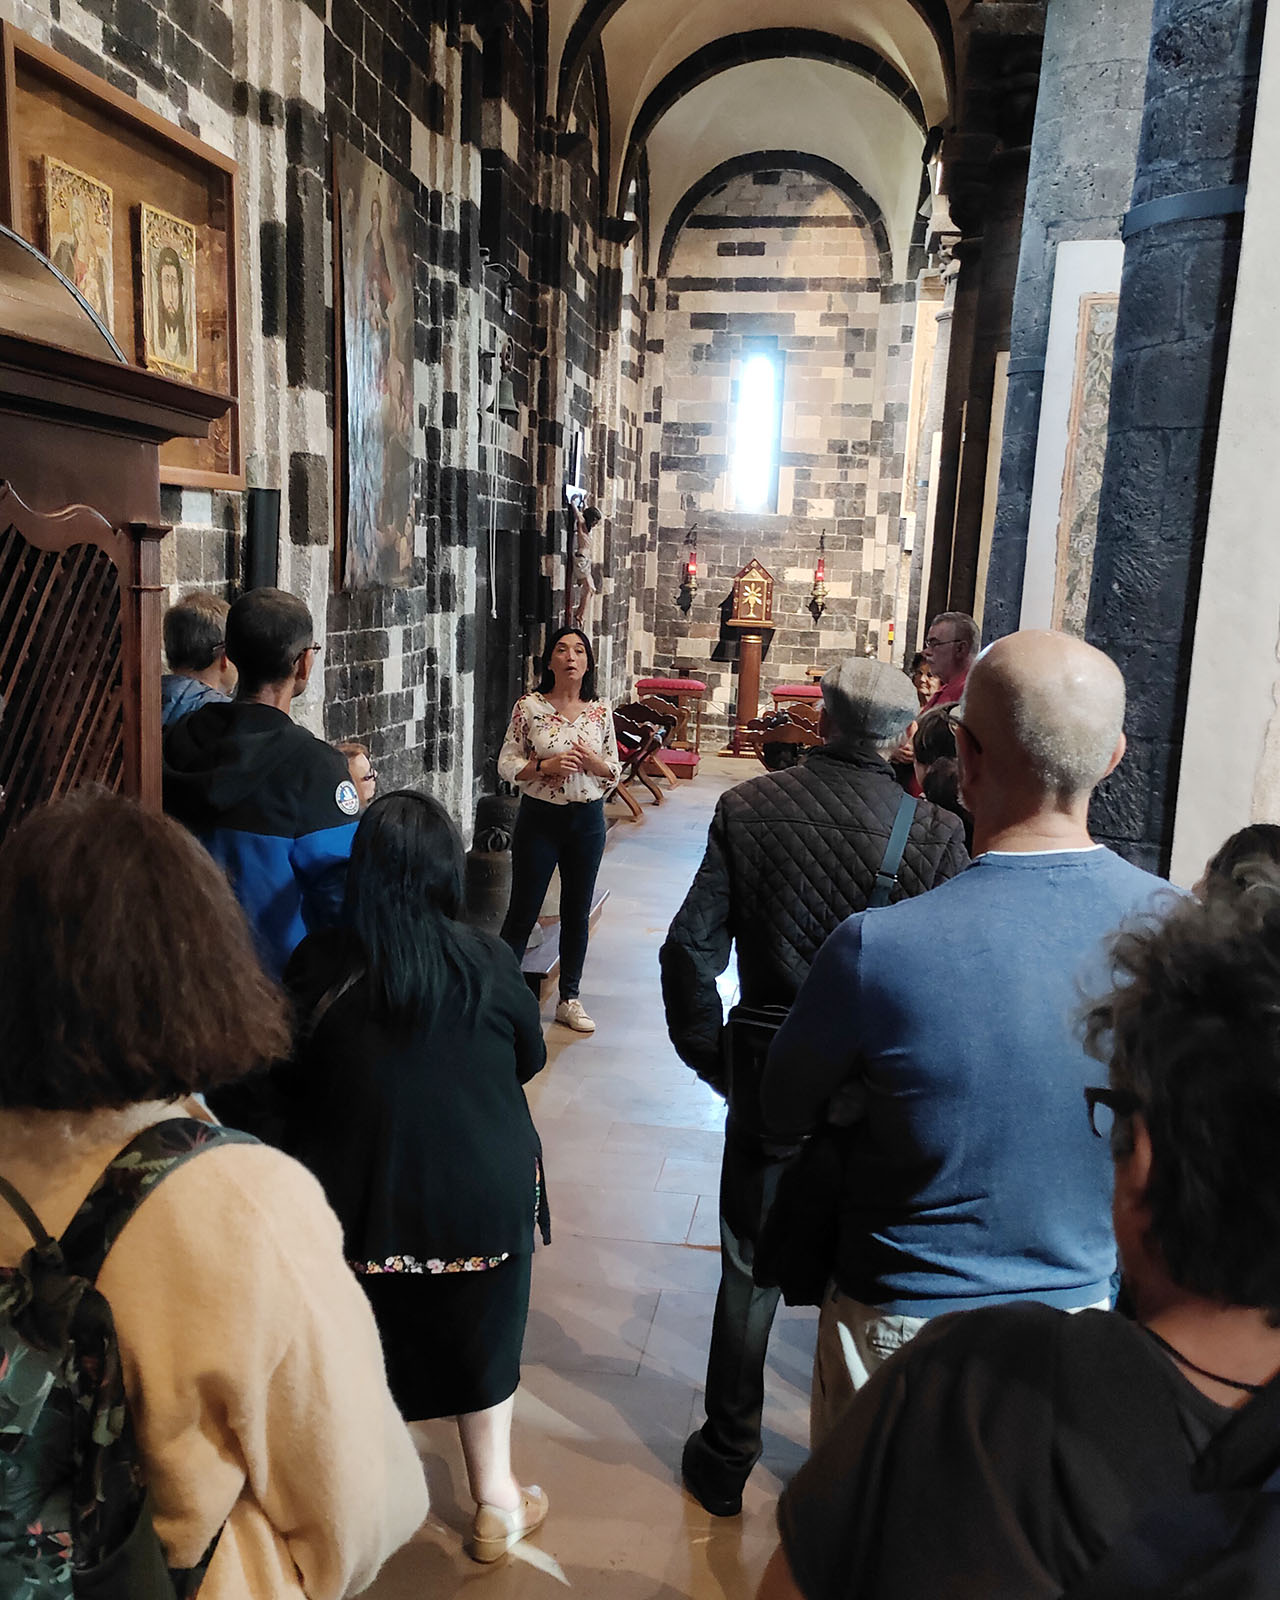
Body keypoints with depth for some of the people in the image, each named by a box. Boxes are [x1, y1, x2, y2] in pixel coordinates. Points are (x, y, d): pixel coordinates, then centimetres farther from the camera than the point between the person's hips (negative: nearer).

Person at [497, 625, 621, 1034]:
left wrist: (593, 762, -15)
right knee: (523, 911, 4)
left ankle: (569, 999, 26)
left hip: (588, 820, 3)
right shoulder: (529, 707, -7)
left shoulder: (600, 711, 1)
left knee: (577, 912, 12)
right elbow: (506, 765, -5)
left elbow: (615, 772, 6)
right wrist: (545, 766, -20)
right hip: (539, 819, -3)